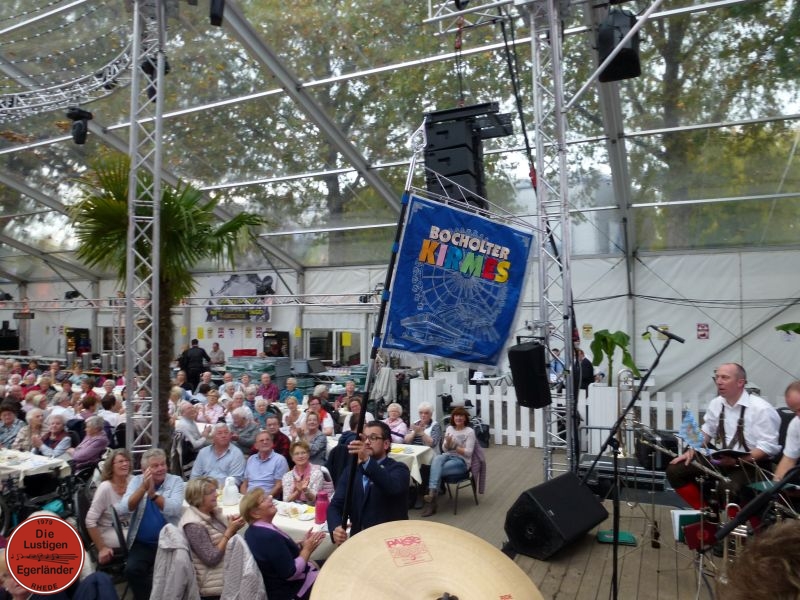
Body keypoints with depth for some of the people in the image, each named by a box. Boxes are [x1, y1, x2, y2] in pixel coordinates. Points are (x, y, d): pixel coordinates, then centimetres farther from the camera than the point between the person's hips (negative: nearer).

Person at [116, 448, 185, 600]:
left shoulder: (175, 481, -3)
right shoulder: (136, 481, 4)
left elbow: (175, 510, -18)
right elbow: (123, 511, -8)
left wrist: (153, 493, -27)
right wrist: (143, 488, -18)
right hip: (141, 543, 2)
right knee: (132, 569, -21)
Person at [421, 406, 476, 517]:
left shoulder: (470, 431, -2)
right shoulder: (449, 428, 13)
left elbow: (468, 452, -9)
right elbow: (444, 449, 12)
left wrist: (454, 446, -17)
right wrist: (447, 443, -11)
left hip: (462, 461, -4)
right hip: (448, 456, 4)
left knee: (436, 469, -30)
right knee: (437, 458, -35)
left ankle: (432, 496, -26)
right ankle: (432, 493, -46)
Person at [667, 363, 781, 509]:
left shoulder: (761, 409, -15)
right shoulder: (716, 403, 5)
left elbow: (768, 447, -17)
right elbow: (706, 432, 17)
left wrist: (737, 461, -26)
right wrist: (692, 451, 1)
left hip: (750, 464, -7)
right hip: (721, 459, 7)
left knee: (727, 488, -37)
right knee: (675, 470, -5)